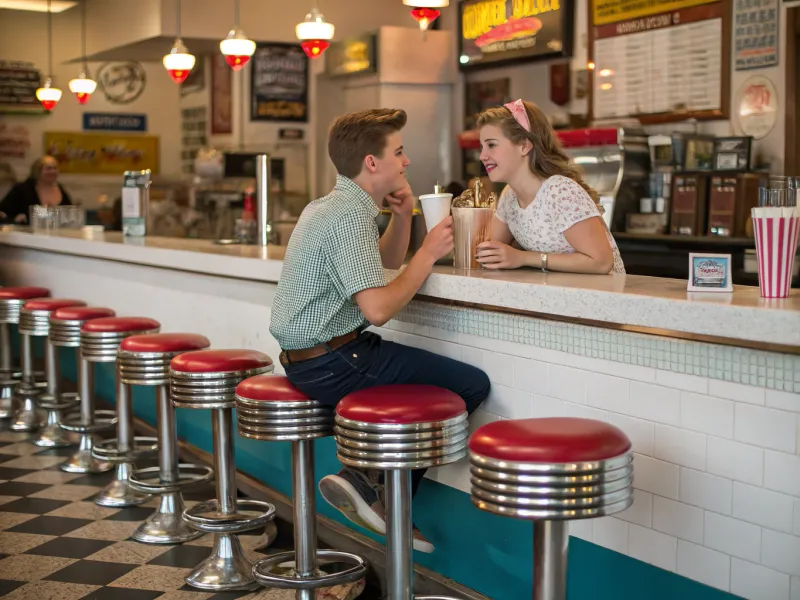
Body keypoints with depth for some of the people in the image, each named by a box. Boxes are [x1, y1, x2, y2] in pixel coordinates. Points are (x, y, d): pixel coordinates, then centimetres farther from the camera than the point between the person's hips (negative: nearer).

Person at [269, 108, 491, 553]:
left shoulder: (328, 206, 15)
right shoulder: (350, 215, -18)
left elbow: (387, 261, 30)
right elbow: (378, 308, -26)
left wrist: (403, 215, 11)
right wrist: (429, 253, -14)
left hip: (307, 358, 11)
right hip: (333, 362, -11)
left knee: (429, 371, 23)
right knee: (472, 385, -7)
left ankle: (386, 497, 14)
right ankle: (370, 483, -2)